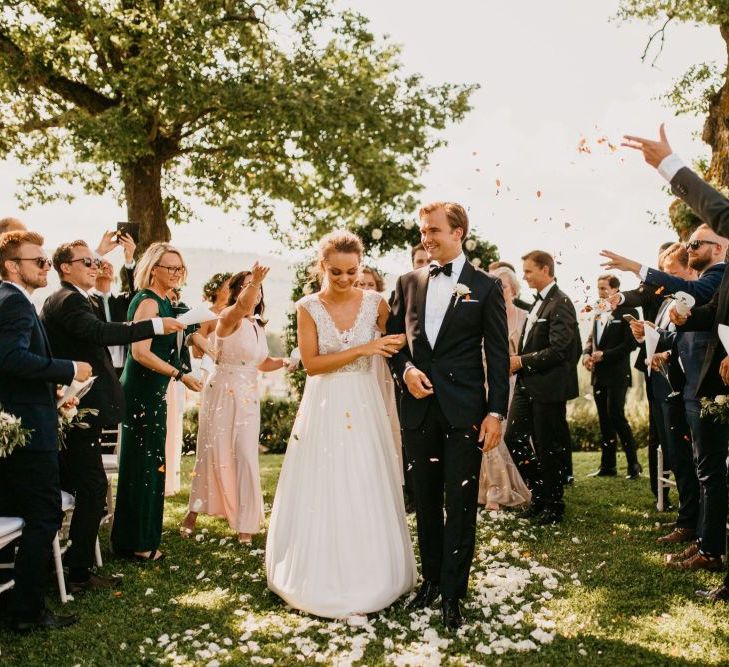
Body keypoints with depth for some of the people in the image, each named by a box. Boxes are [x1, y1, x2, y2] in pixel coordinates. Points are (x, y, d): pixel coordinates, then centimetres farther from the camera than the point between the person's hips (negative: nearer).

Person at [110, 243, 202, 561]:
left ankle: (142, 534, 26)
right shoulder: (148, 302, -15)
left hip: (152, 391, 10)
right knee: (142, 462, -1)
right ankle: (136, 542, 10)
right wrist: (180, 375, -22)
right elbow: (140, 352, -23)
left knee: (150, 462, 15)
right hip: (142, 391, -10)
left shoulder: (164, 302, 14)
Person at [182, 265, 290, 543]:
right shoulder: (229, 317, -12)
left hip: (248, 398, 6)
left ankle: (245, 522, 12)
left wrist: (283, 362, 1)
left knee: (246, 456, 2)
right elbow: (243, 306, -37)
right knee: (212, 453, 3)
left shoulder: (258, 326, 11)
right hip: (222, 393, -5)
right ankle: (194, 511, 22)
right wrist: (254, 281, -55)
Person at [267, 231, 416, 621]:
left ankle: (367, 580, 20)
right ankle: (322, 581, 22)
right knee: (321, 495, 5)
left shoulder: (375, 303, 0)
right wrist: (363, 349, -15)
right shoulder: (308, 307, -3)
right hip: (323, 409, -1)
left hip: (364, 407, 1)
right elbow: (312, 364, -9)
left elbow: (397, 343, 7)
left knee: (365, 495, 5)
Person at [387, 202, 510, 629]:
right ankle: (431, 579, 28)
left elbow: (499, 355, -3)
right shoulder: (409, 283, 9)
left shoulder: (485, 286, -1)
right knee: (426, 501, 14)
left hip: (465, 410, -3)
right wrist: (406, 369, -7)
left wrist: (496, 411, -9)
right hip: (419, 407, 4)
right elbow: (393, 337, 14)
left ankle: (453, 594, 12)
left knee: (461, 503, 2)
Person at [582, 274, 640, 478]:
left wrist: (604, 354, -18)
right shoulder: (598, 312, 15)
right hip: (598, 374, 7)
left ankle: (633, 464, 1)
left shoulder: (627, 312, -7)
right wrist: (586, 354, -1)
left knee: (616, 416, -11)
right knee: (604, 420, 10)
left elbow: (630, 343, -14)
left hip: (617, 374, -7)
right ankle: (608, 465, 18)